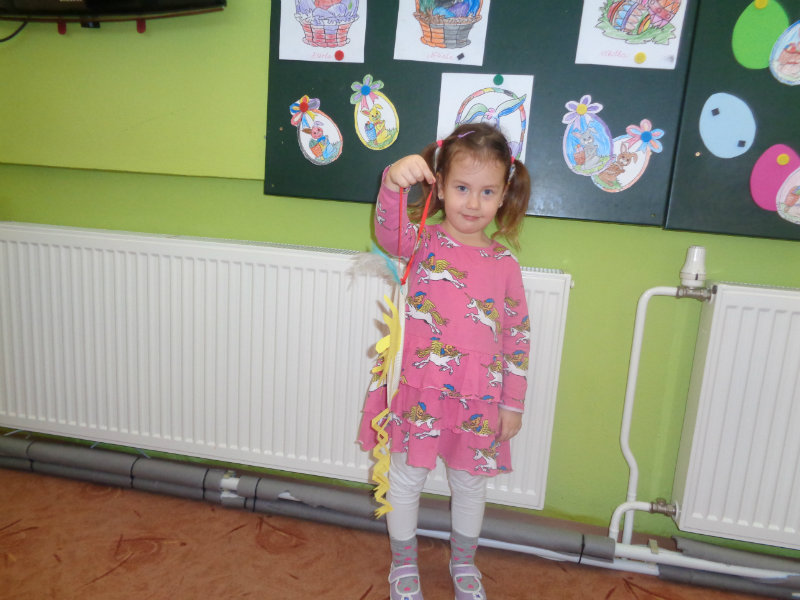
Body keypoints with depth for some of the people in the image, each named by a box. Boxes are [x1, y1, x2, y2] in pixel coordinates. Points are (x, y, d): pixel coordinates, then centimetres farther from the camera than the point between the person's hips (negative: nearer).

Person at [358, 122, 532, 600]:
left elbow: (517, 337, 3)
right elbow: (390, 232, -30)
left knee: (470, 483, 20)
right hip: (417, 388, -2)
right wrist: (393, 183, -50)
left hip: (477, 398, 2)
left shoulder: (504, 264, -1)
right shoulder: (424, 242, -7)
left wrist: (513, 404, 4)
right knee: (406, 478, 14)